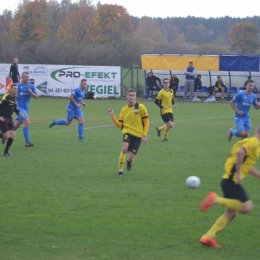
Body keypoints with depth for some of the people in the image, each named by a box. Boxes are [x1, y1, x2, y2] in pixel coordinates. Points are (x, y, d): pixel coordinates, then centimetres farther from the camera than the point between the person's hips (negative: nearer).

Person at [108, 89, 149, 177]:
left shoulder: (140, 107, -3)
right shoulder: (124, 109, 7)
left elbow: (146, 122, 0)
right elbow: (119, 125, 6)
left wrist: (144, 135, -6)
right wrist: (113, 116, -7)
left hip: (138, 135, -1)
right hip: (127, 132, 1)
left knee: (131, 158, -6)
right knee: (124, 148, -29)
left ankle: (129, 162, 35)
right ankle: (120, 170, -13)